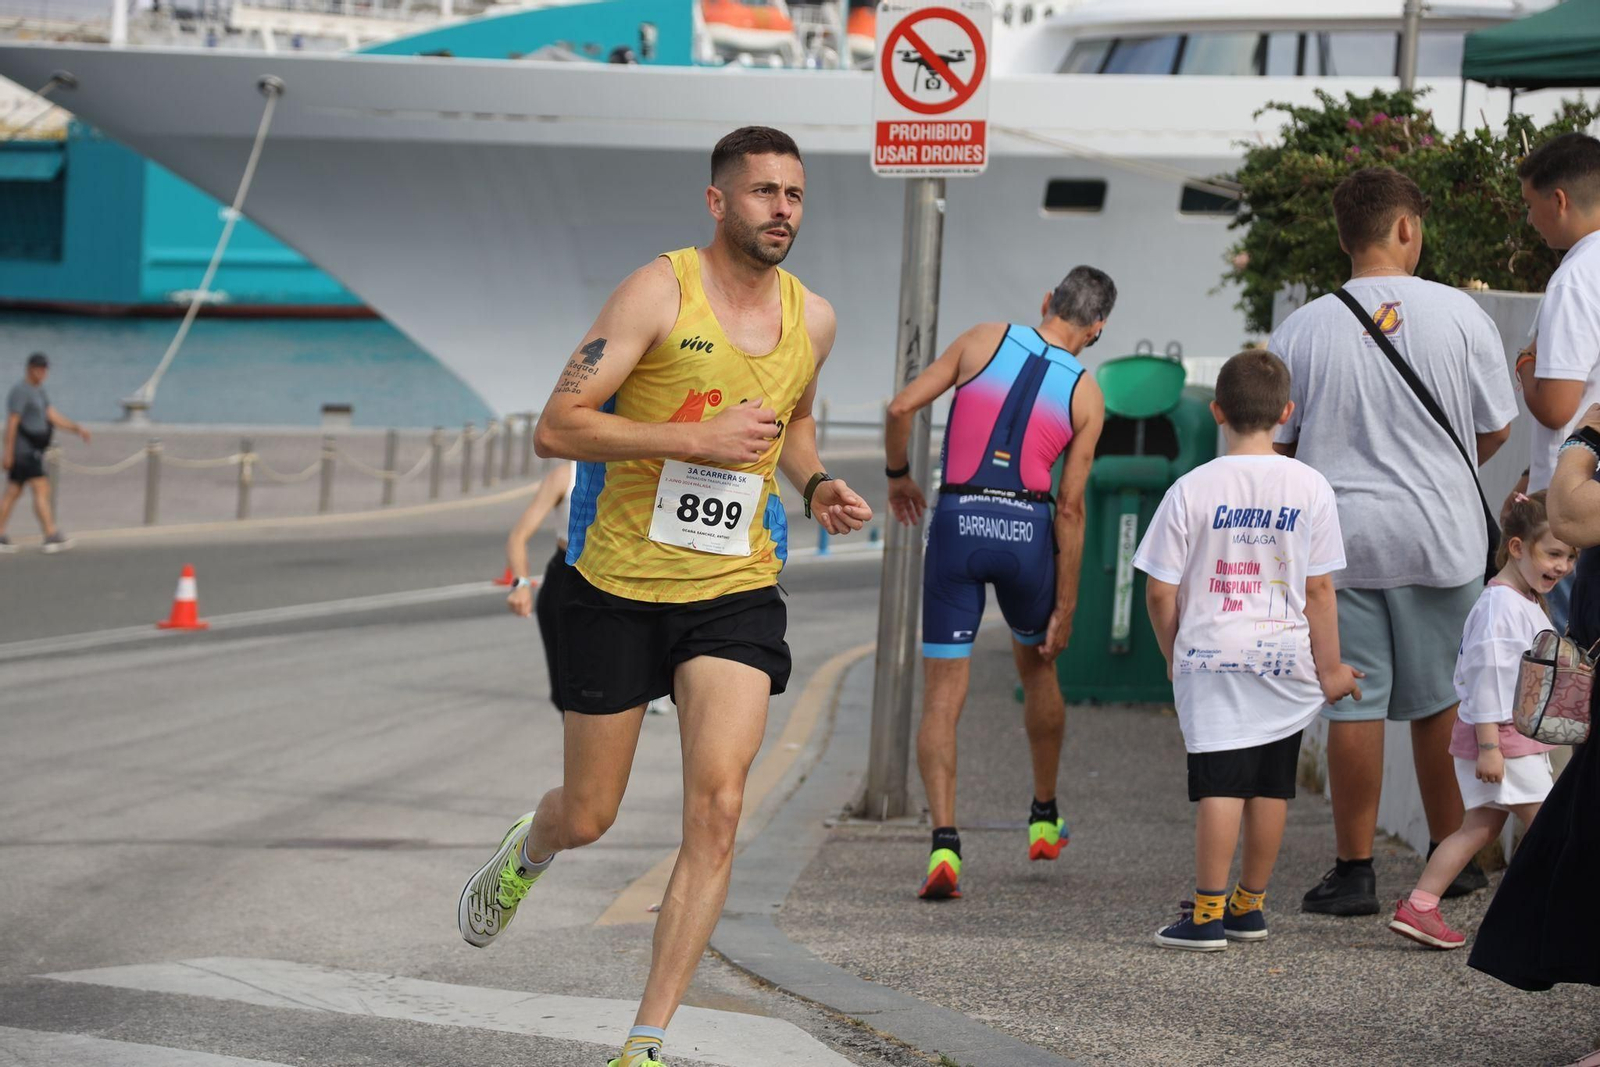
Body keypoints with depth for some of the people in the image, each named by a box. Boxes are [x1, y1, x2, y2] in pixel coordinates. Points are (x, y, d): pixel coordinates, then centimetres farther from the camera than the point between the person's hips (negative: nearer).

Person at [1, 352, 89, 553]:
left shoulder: (38, 391, 18)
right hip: (25, 451, -10)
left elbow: (52, 416, 12)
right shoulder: (20, 391, -14)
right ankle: (52, 537, -14)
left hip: (30, 451, 10)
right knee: (42, 491, -11)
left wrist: (77, 428, 0)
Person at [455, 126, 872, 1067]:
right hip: (621, 587, -3)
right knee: (588, 818, 9)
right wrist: (697, 439, -22)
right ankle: (525, 856, 49)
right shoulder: (660, 292, -11)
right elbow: (557, 428, -16)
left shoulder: (811, 319, 6)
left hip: (736, 591, 3)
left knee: (718, 805, -15)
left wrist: (815, 485, 7)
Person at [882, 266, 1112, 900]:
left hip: (956, 523, -1)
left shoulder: (984, 341, 2)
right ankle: (1044, 820, 40)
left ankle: (945, 843, -16)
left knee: (942, 698, 1)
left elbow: (901, 408, -3)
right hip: (1027, 530, 1)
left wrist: (898, 476, 16)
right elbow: (1071, 507, 1)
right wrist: (1064, 607, 5)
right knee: (1036, 668, 28)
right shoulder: (1086, 395, 3)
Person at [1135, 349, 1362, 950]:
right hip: (1285, 659, 2)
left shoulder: (1193, 489, -6)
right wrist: (1331, 670, 7)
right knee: (1271, 787, 11)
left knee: (1219, 786, -5)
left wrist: (1173, 655, 13)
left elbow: (1161, 592, -3)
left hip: (1211, 658, -2)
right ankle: (1250, 906, 21)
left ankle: (1208, 915, -8)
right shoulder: (1310, 488, -2)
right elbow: (1319, 590, 0)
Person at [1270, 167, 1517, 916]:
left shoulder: (1299, 333, -4)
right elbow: (1496, 431, 4)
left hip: (1340, 537, 0)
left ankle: (1354, 871, 5)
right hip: (1441, 534, 1)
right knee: (1441, 700, 13)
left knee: (1354, 707, 3)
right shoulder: (1458, 313, -4)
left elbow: (1273, 447, 3)